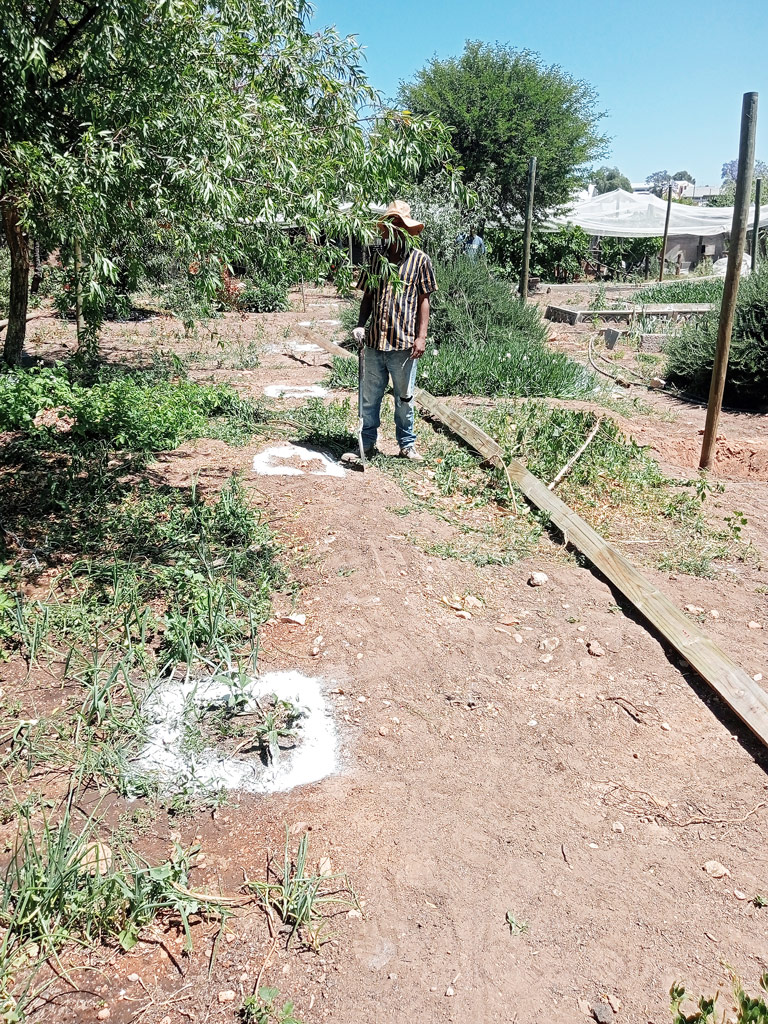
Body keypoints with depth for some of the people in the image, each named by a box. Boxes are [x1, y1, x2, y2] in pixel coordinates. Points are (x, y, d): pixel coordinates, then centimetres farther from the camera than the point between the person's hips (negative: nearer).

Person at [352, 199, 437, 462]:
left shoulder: (420, 260, 0)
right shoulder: (377, 259, 10)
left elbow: (423, 300, 0)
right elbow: (368, 296, 14)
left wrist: (421, 336, -8)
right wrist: (360, 324, -2)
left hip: (404, 342, -3)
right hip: (374, 341, 3)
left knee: (404, 398, 9)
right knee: (370, 396, 10)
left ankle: (407, 445, 22)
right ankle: (368, 443, 23)